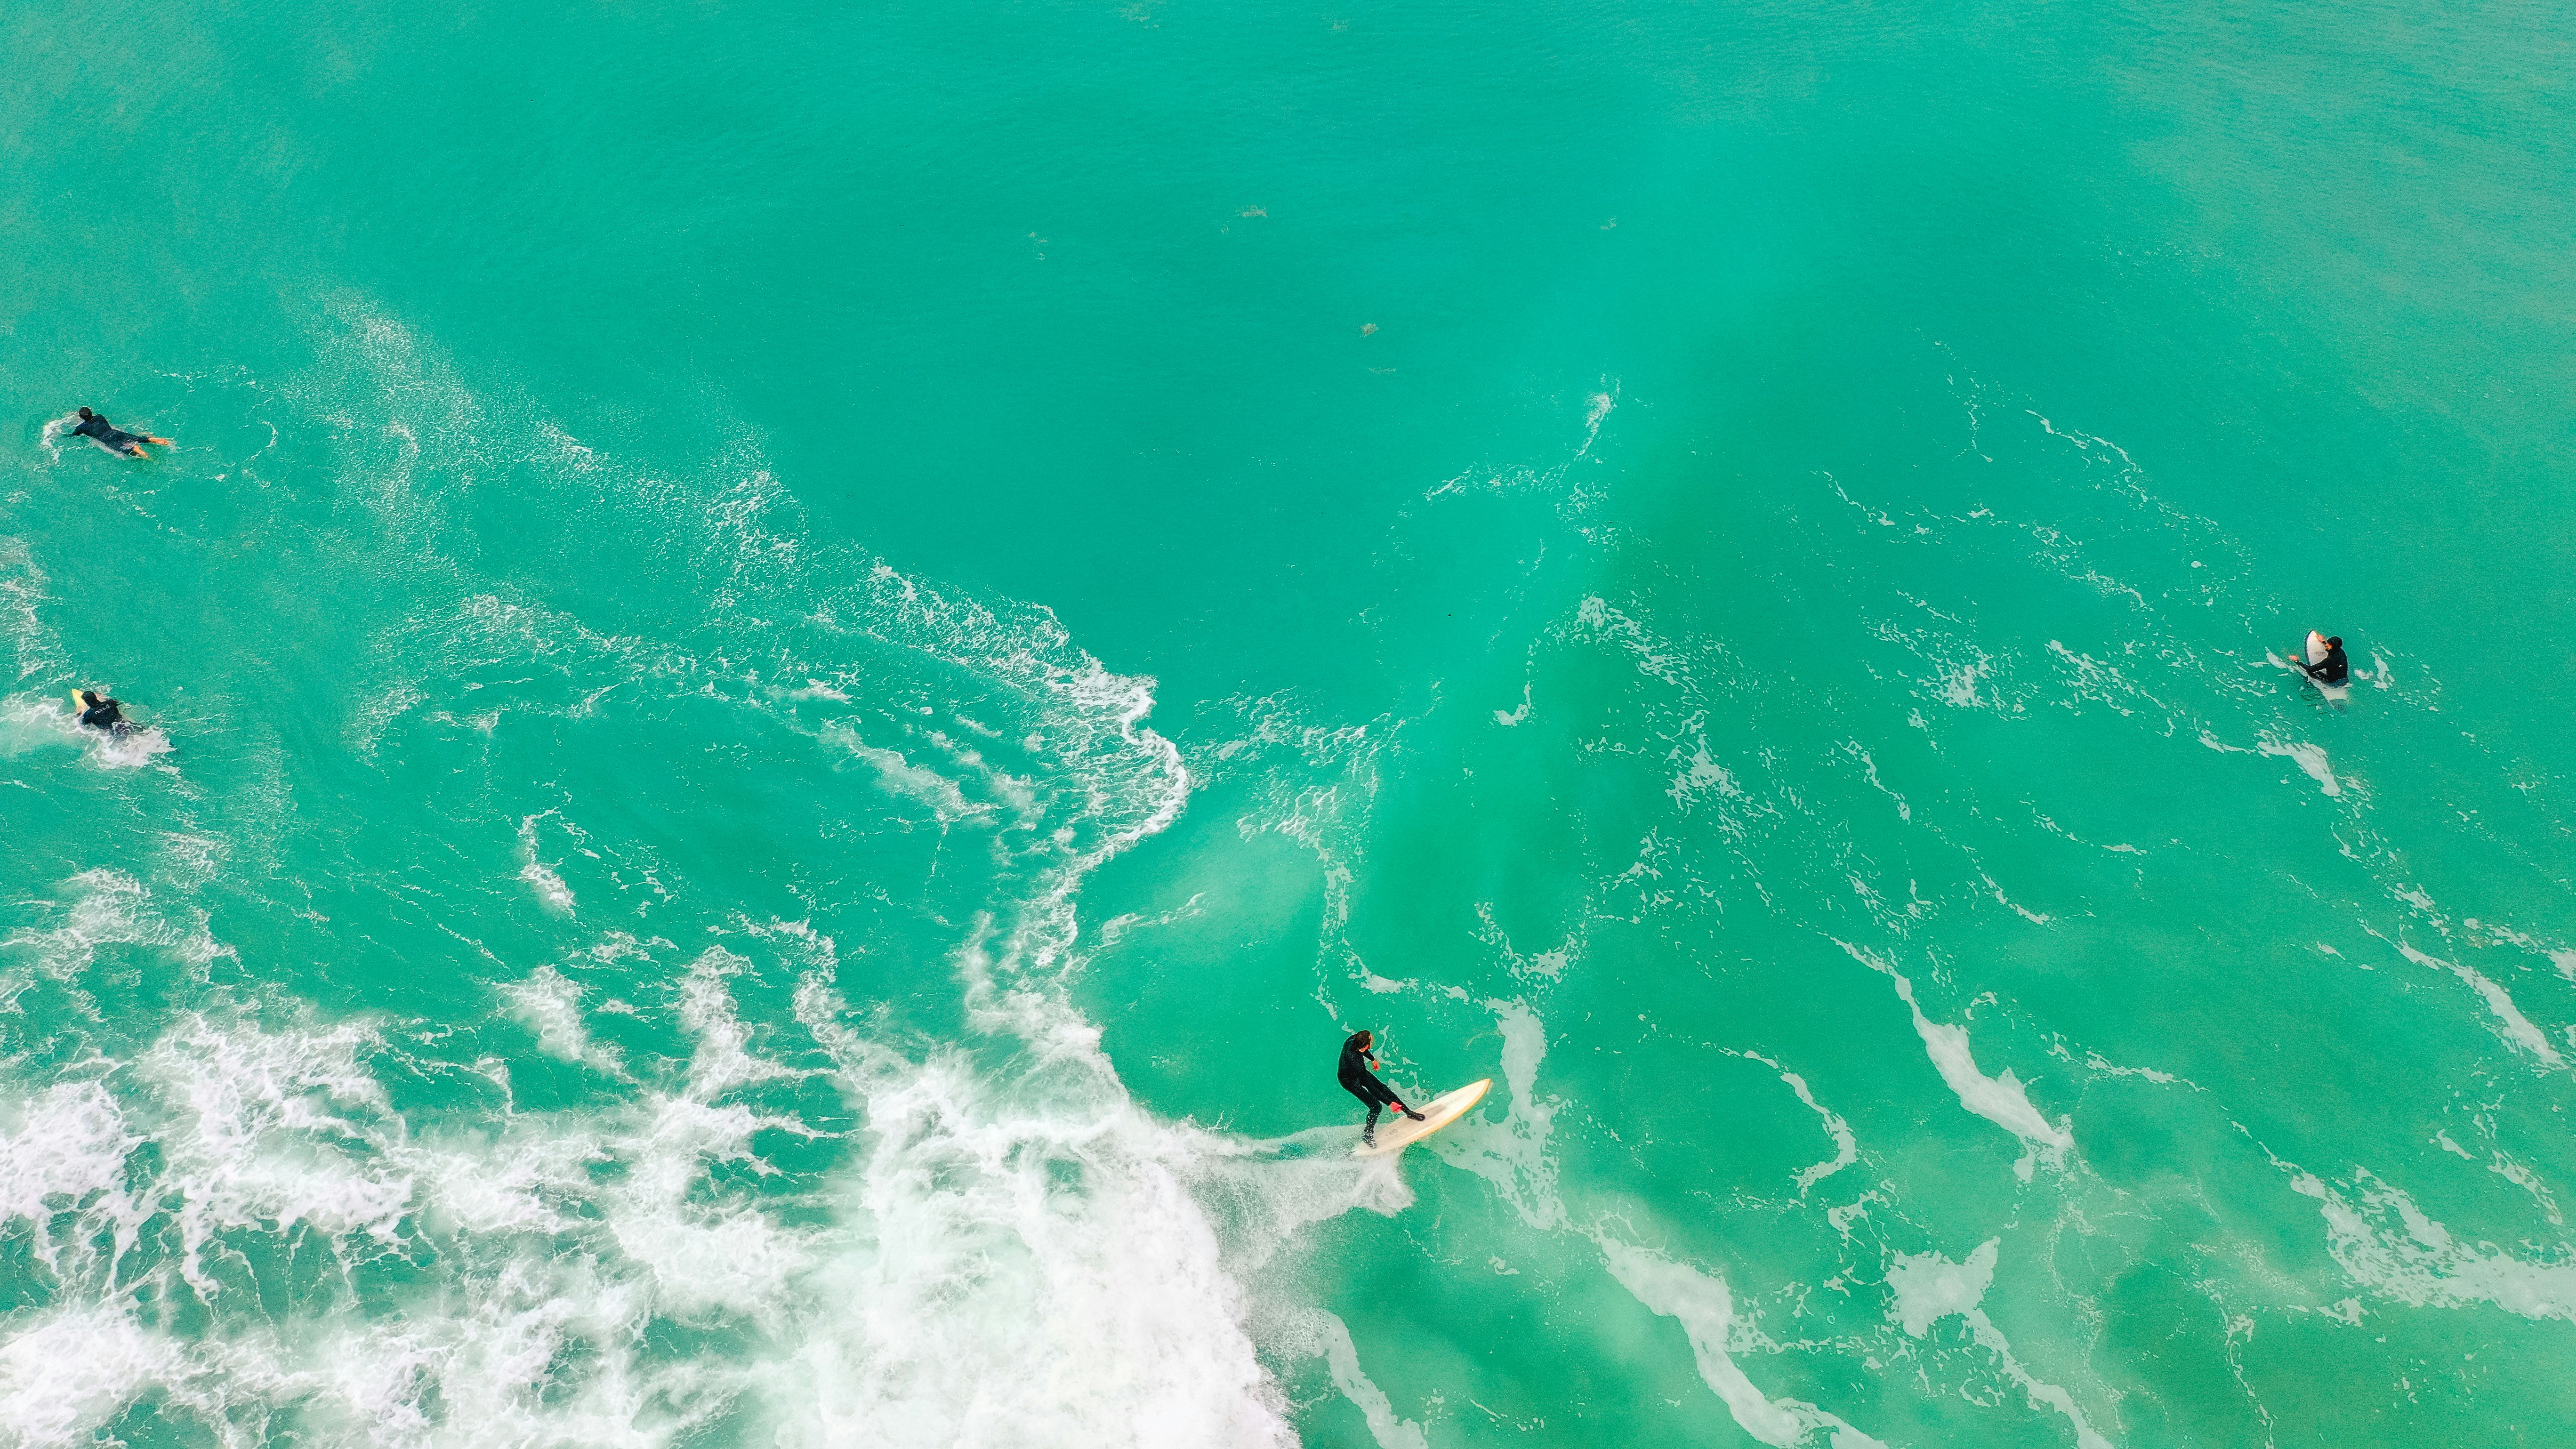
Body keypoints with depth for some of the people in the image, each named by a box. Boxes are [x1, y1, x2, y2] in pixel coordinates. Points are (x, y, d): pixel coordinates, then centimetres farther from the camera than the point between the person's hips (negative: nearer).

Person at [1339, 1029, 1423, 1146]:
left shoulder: (1354, 1039, -27)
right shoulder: (1355, 1061, -45)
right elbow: (1370, 1088, -33)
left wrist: (1372, 1059, 22)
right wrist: (1390, 1103, -25)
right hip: (1351, 1082, -7)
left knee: (1383, 1088, 8)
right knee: (1376, 1106, -5)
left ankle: (1408, 1111, 25)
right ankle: (1367, 1134, 18)